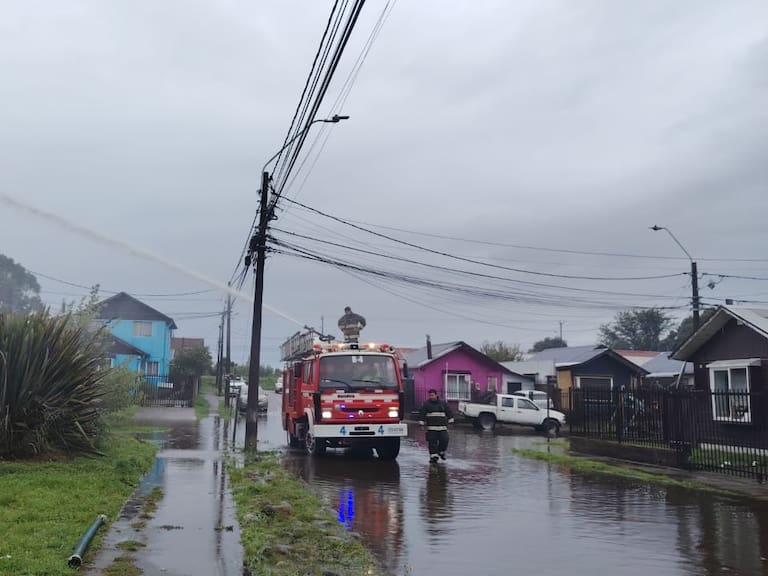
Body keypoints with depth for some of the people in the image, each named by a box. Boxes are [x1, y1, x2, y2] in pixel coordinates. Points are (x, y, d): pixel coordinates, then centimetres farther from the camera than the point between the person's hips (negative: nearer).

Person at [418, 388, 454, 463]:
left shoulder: (443, 403, 8)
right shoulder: (426, 404, 3)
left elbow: (449, 412, 15)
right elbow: (422, 414, 4)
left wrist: (450, 421, 11)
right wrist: (422, 423, -3)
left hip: (442, 427, 1)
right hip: (431, 427, -1)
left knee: (444, 440, -3)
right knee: (432, 443, -5)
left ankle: (441, 452, 21)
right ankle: (433, 456, 2)